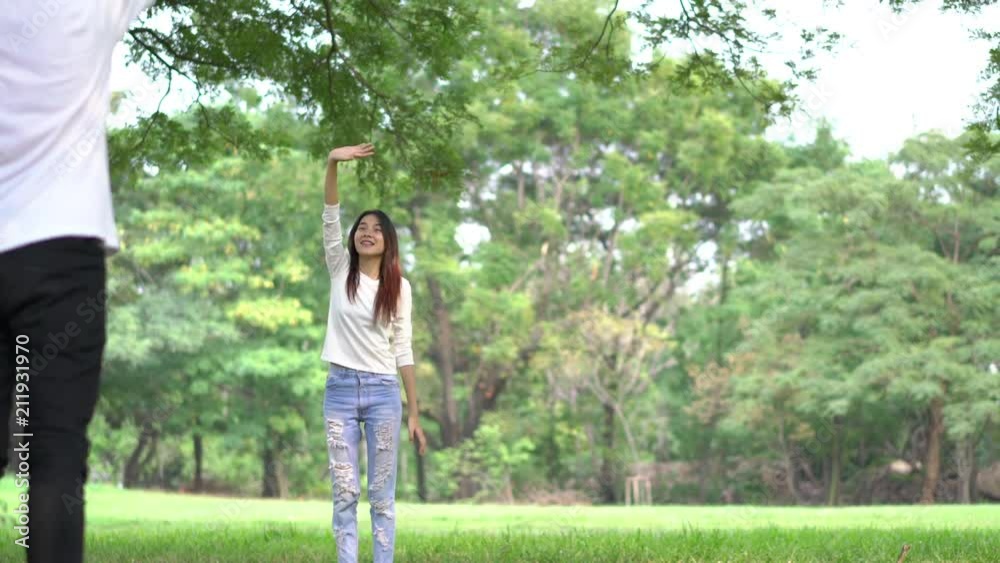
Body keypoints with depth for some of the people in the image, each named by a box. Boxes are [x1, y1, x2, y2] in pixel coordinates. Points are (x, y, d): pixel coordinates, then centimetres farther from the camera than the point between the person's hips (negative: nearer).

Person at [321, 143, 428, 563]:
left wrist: (414, 413, 0)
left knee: (381, 495, 2)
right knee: (344, 493, 0)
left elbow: (403, 350, 3)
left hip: (383, 391, 0)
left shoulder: (398, 287, 3)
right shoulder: (340, 271, 4)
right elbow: (330, 219, -10)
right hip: (340, 389, 0)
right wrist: (333, 165, -25)